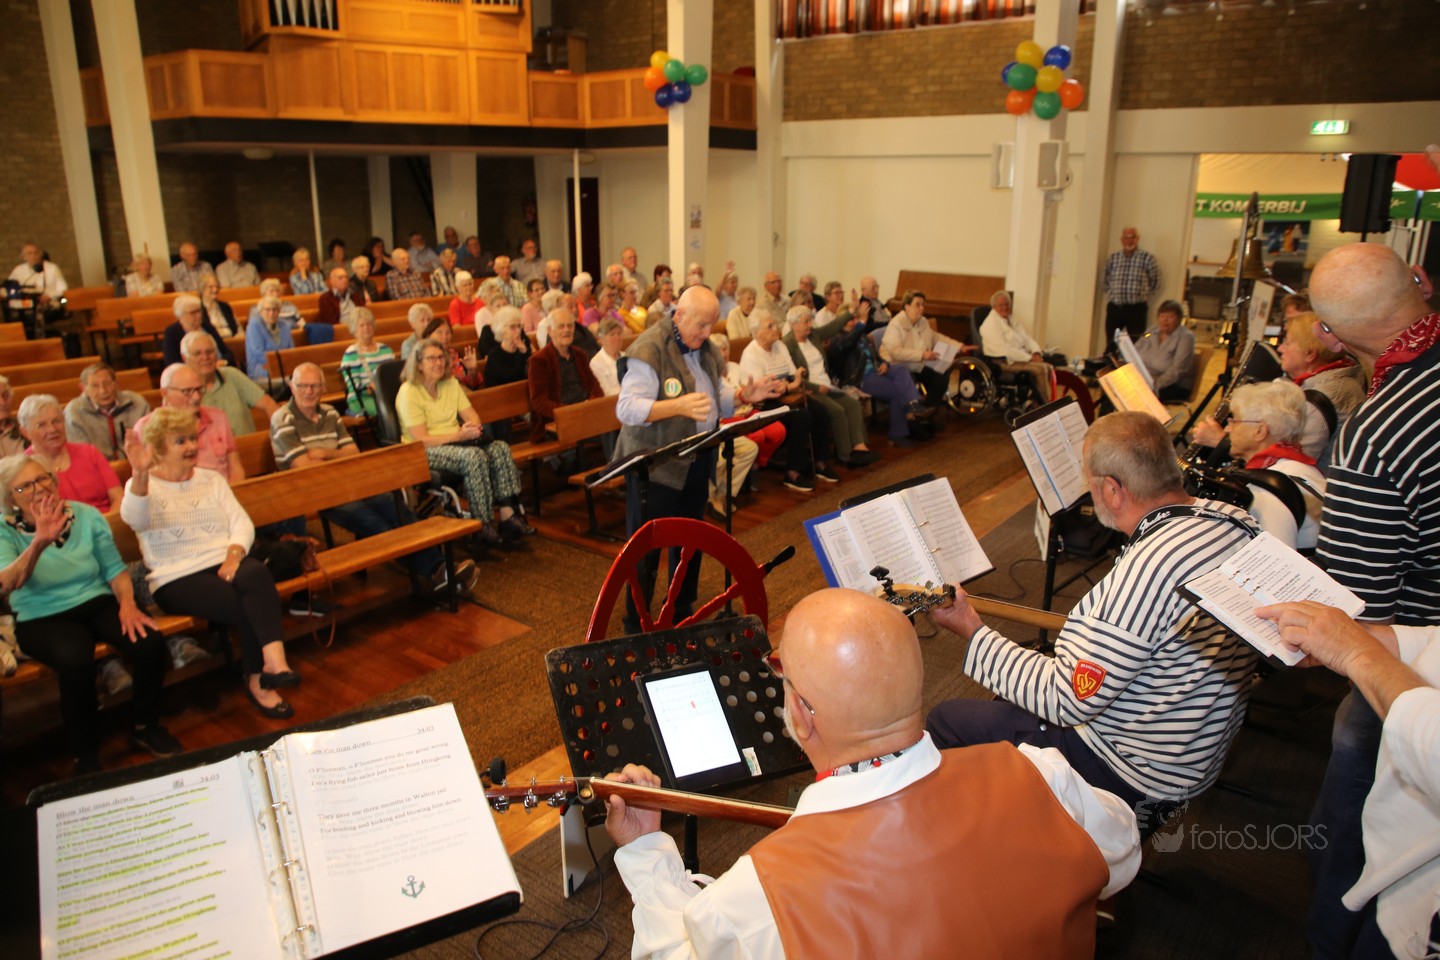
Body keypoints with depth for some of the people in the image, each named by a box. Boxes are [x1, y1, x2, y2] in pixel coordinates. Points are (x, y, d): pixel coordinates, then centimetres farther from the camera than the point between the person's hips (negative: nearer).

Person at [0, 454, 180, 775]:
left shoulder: (86, 515, 2)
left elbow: (114, 568, 6)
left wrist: (127, 603, -13)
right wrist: (39, 542, -42)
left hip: (98, 602, 3)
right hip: (42, 618, -3)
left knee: (149, 642, -25)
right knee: (74, 659, -36)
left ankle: (145, 726, 2)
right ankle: (84, 754, -13)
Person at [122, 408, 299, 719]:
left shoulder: (211, 479, 20)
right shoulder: (144, 485, 6)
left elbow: (242, 522, 10)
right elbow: (134, 518, -19)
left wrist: (234, 554, -12)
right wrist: (140, 474, -38)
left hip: (226, 564, 3)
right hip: (177, 580, -3)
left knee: (256, 574, -33)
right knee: (250, 606, -28)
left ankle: (274, 663, -41)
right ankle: (259, 681, -11)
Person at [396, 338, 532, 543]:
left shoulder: (451, 383, 12)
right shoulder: (409, 392, -11)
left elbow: (472, 416, 11)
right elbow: (420, 440, -17)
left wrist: (473, 429, -14)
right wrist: (459, 436, -24)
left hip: (456, 442, 7)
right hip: (424, 453, -7)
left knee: (501, 448, -21)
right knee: (474, 456, -35)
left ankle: (508, 515, -27)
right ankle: (482, 525, -30)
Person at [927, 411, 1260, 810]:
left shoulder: (1150, 567, -34)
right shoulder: (1233, 519, -6)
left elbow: (1068, 701, -28)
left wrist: (974, 632, -19)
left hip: (1139, 773, -9)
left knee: (945, 720, 0)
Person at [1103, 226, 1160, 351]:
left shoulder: (1148, 258, -3)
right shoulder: (1112, 258, 6)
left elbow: (1155, 282, 3)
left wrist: (1143, 296, 2)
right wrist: (1111, 295, 8)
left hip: (1137, 308, -3)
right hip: (1114, 307, 3)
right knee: (1111, 344, 8)